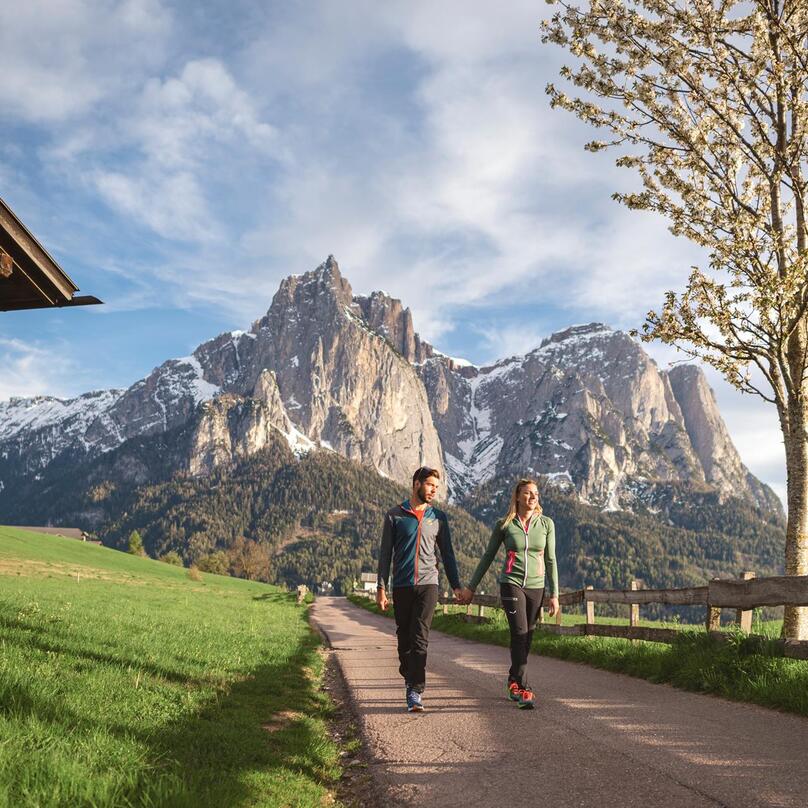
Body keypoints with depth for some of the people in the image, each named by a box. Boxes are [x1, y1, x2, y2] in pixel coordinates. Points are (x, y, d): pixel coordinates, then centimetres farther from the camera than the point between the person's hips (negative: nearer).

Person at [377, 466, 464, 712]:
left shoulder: (438, 517, 10)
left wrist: (456, 585, 11)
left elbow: (447, 553, 15)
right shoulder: (394, 515, 4)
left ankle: (415, 691, -12)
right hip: (401, 585, 0)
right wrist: (381, 587, -2)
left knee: (420, 637, -10)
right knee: (404, 636, 9)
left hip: (428, 583, 0)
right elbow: (385, 553, 4)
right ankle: (409, 677, 29)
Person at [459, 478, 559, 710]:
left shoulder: (546, 524, 4)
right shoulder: (504, 525, -1)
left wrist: (554, 595, 2)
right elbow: (487, 557, 6)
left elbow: (550, 560, 6)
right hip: (511, 584, -3)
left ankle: (514, 683, 28)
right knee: (519, 633, -17)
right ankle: (523, 690, -15)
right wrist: (471, 587, 7)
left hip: (536, 587, 3)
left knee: (525, 638, 8)